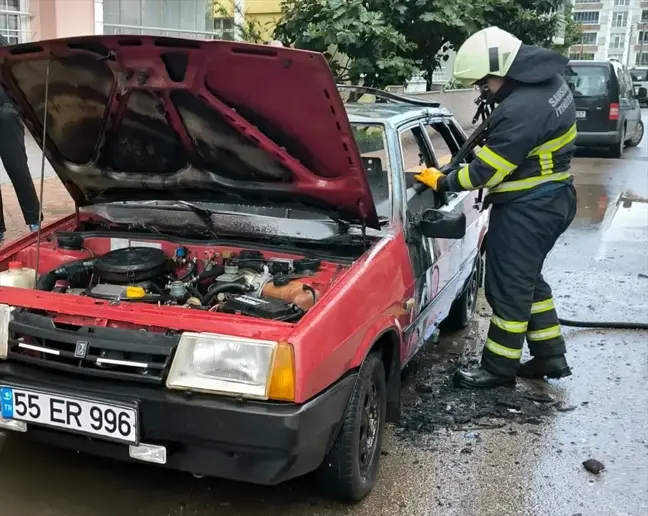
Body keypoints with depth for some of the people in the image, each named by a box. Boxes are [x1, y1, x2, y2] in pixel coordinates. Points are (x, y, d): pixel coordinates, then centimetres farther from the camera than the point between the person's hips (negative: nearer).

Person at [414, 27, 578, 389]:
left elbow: (486, 171, -21)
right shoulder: (550, 82, 4)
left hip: (528, 208, -10)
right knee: (527, 280, 20)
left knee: (509, 287, 1)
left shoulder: (521, 110, -28)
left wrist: (442, 183, -7)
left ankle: (500, 368, 13)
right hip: (551, 198, 10)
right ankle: (550, 356, 28)